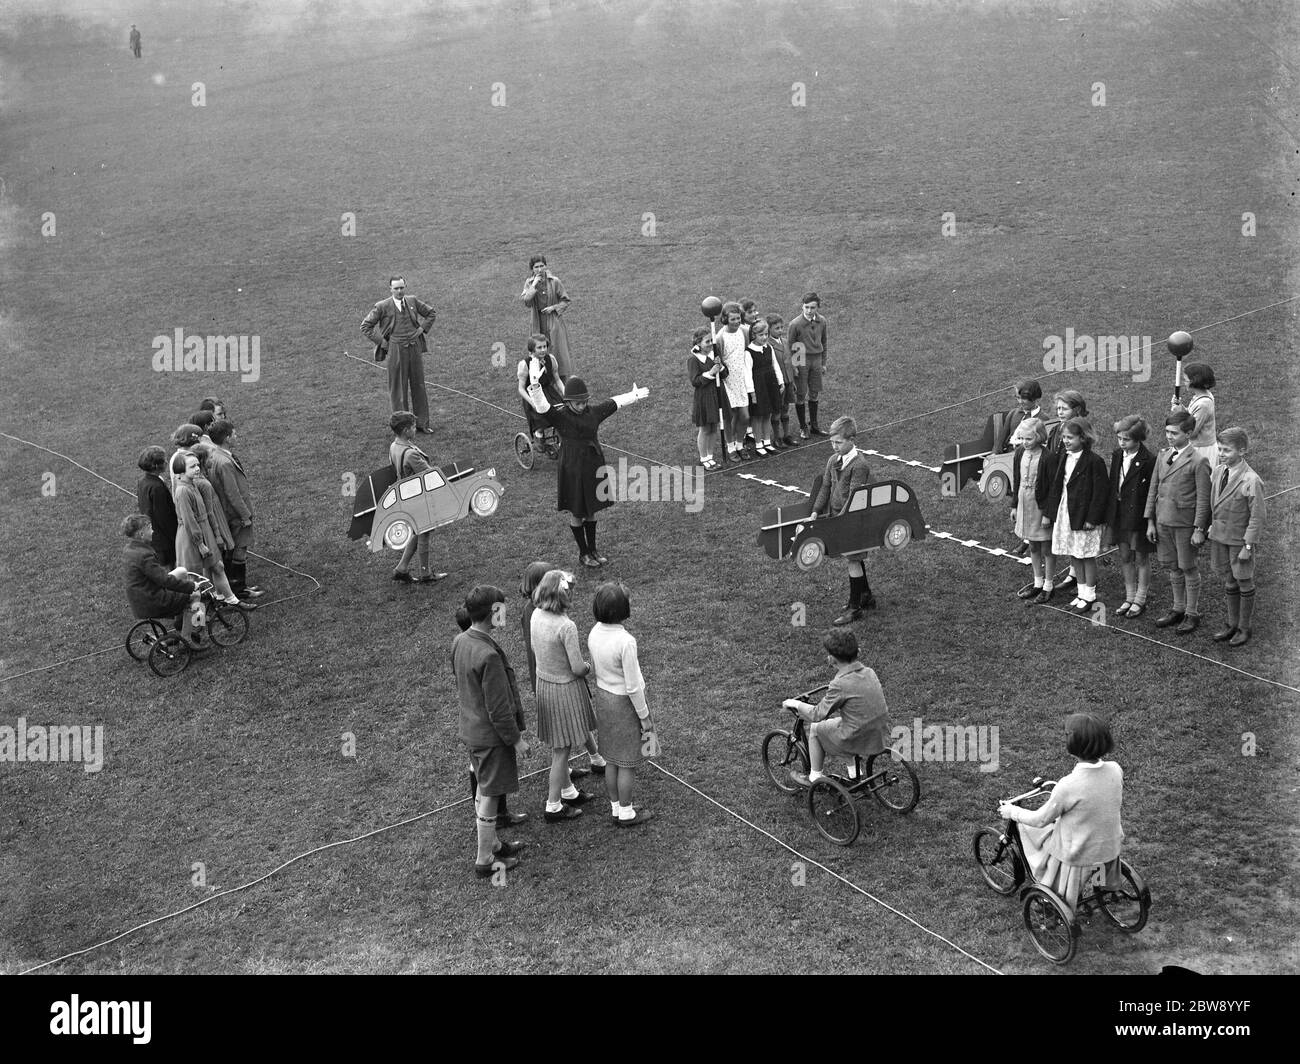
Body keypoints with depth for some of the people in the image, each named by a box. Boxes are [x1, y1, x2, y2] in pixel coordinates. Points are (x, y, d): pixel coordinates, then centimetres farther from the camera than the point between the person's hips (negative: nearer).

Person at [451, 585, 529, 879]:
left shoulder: (459, 642, -2)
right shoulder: (488, 655, -30)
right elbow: (498, 708, -25)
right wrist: (516, 739, -12)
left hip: (471, 729, 9)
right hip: (491, 735, -9)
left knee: (483, 789, 22)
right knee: (490, 796, 5)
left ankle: (492, 844, 40)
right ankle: (485, 860, 19)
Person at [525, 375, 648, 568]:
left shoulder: (593, 411, -1)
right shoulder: (559, 415, -17)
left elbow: (614, 402, 15)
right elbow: (542, 408, -36)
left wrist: (634, 395, 29)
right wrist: (535, 390, -57)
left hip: (594, 467, 5)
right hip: (572, 470, -5)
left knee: (592, 511, 17)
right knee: (576, 513, 8)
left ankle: (593, 550, 32)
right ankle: (583, 553, 24)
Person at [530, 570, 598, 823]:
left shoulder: (536, 615, -6)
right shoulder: (566, 626, -29)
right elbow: (577, 668, -23)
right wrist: (588, 667, 0)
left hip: (544, 683, 8)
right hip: (565, 688, -8)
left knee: (558, 747, 23)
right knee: (561, 749, 8)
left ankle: (569, 791, 41)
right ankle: (554, 806, 20)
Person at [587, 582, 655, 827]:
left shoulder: (594, 634, -8)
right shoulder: (625, 642, -29)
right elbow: (633, 687, -23)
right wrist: (645, 717, -11)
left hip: (603, 698, 7)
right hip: (624, 703, -7)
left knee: (613, 759, 21)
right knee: (628, 763, 10)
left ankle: (615, 807, 34)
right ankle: (626, 813, 24)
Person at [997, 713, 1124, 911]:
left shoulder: (1069, 786, -32)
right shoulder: (1115, 770, -14)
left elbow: (1041, 819, -17)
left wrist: (1012, 812, 2)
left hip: (1077, 857, -6)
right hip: (1110, 849, 6)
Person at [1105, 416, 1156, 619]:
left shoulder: (1149, 461, -17)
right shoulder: (1117, 456, 3)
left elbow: (1151, 493, -15)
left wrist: (1150, 520, -15)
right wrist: (1109, 514, 8)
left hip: (1139, 516, -6)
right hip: (1120, 515, 6)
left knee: (1141, 558, 8)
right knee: (1124, 557, 14)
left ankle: (1140, 600, 19)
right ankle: (1129, 597, 27)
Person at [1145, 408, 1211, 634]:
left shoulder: (1198, 461, -12)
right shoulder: (1162, 456, 7)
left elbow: (1203, 498, -12)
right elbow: (1153, 489, 10)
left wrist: (1199, 529, -14)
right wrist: (1150, 521, 7)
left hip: (1185, 523, -6)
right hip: (1163, 521, 6)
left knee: (1188, 569, 5)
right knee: (1173, 568, 15)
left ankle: (1192, 614, 16)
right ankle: (1178, 609, 27)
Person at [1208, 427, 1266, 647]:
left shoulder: (1251, 481, -21)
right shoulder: (1217, 472, -1)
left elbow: (1258, 516, -17)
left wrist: (1248, 546, -16)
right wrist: (1211, 527, 9)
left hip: (1239, 540, -6)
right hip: (1219, 537, 6)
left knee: (1244, 583, 9)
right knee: (1229, 582, 17)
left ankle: (1244, 628, 22)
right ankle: (1232, 623, 31)